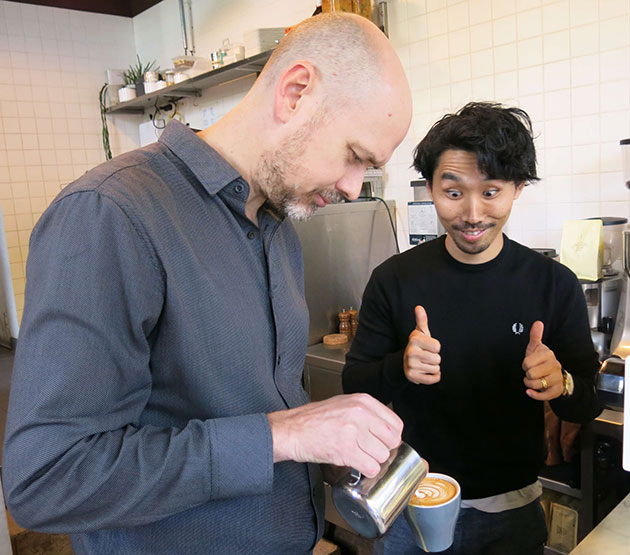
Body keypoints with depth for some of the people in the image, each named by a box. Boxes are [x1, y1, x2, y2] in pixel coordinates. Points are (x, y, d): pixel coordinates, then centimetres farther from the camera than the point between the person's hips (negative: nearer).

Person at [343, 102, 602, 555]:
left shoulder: (555, 285, -11)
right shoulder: (394, 279, -12)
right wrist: (400, 367, -27)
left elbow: (589, 404, -4)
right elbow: (355, 384, -6)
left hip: (511, 510, 1)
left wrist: (561, 384, -26)